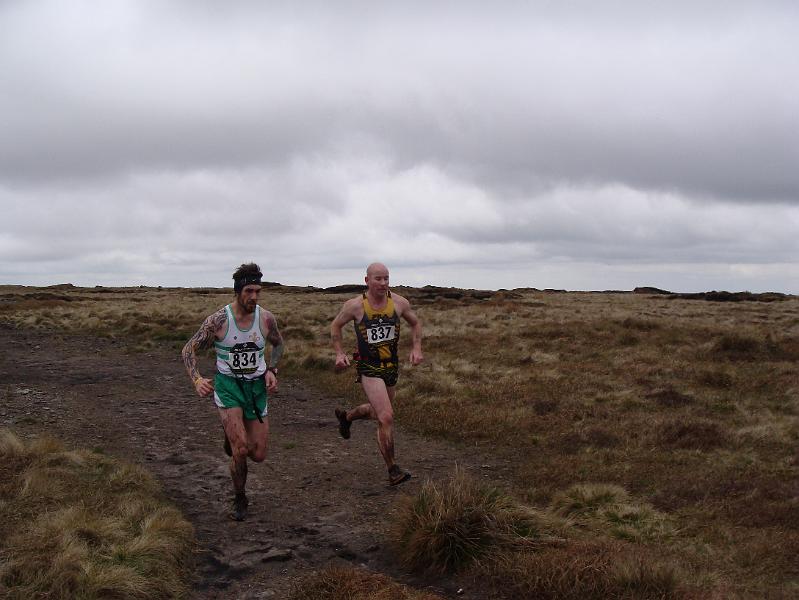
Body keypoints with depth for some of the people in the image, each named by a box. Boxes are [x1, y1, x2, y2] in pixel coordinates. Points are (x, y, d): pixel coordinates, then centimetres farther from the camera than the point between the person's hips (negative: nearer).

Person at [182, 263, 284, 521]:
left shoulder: (266, 318, -6)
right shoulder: (219, 320, -14)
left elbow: (278, 344, 15)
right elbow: (189, 349, -7)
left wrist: (271, 371, -1)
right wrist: (197, 380, -22)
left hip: (257, 385, 3)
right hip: (227, 384, -3)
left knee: (258, 455, 2)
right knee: (240, 450, -17)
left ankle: (233, 434, 36)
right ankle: (239, 500, 10)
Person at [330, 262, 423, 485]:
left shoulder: (399, 303, -6)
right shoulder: (355, 305, -13)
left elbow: (415, 323, 12)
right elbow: (336, 326, 4)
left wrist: (416, 348, -2)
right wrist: (339, 353, -7)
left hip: (392, 366, 5)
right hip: (368, 368, -5)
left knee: (379, 412, 24)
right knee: (386, 417, -16)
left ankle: (346, 417, 55)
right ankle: (393, 470, -3)